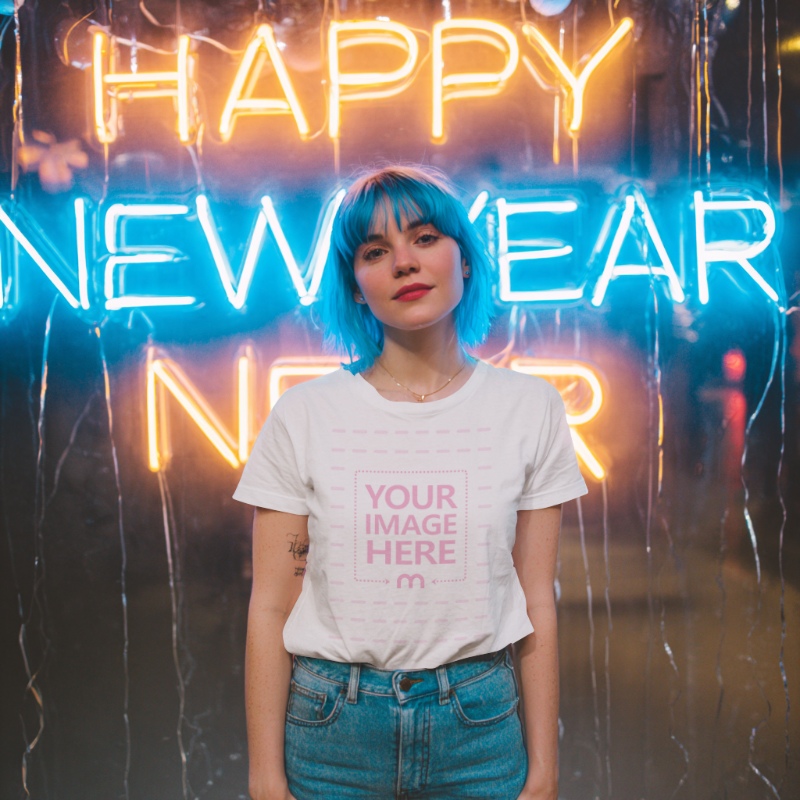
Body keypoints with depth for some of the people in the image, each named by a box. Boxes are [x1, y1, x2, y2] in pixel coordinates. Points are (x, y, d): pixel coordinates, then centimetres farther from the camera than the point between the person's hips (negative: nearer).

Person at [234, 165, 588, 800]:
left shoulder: (529, 408, -2)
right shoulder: (303, 415, -4)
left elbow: (537, 604, -1)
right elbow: (271, 610, -3)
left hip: (480, 724, 1)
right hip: (331, 725, 0)